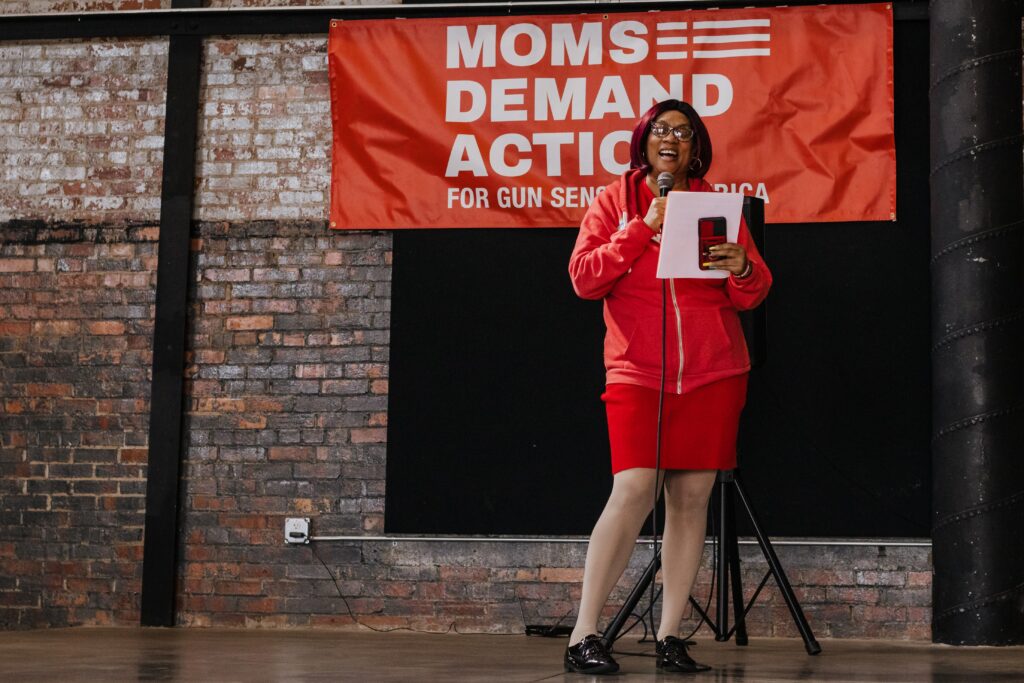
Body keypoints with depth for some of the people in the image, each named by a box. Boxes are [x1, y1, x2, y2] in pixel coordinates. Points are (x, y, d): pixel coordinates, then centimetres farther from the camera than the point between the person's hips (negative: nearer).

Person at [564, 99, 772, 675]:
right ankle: (584, 635, -9)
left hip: (712, 371, 2)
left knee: (692, 496, 1)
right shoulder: (615, 201, 10)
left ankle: (671, 636, 8)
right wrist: (645, 228, -9)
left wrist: (743, 269, -14)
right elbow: (584, 278, -2)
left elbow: (753, 294, 9)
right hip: (636, 370, -2)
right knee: (634, 491, -14)